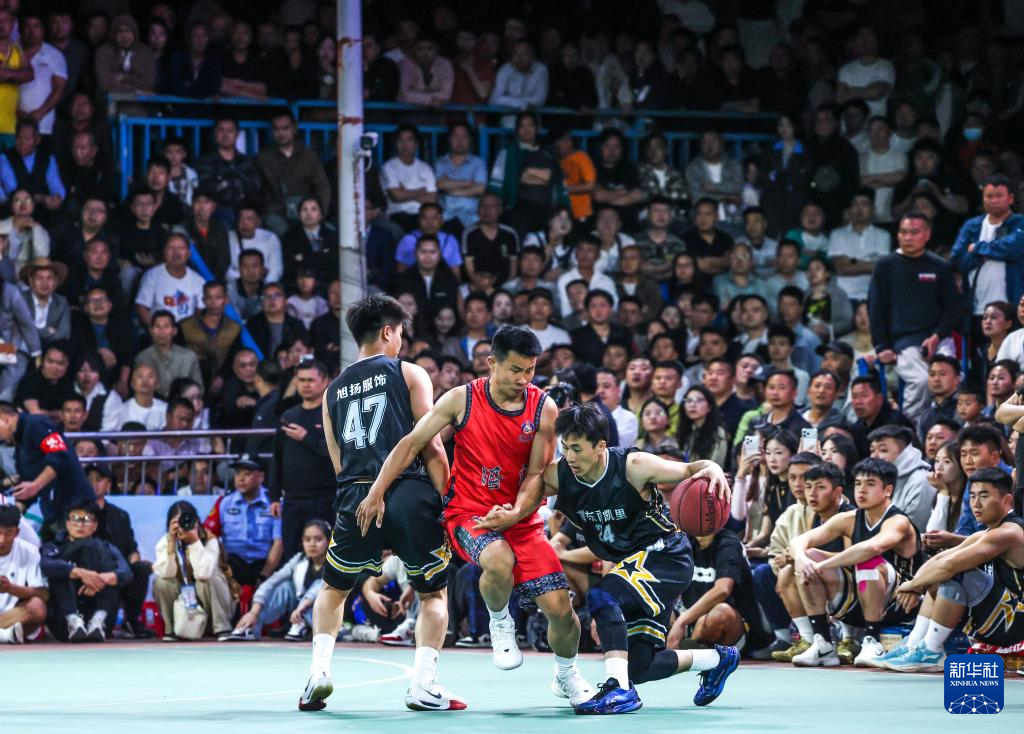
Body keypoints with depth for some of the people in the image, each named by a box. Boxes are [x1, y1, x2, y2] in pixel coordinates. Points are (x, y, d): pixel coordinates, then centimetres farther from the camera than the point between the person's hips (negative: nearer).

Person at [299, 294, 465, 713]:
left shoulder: (333, 390, 18)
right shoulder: (410, 374, 5)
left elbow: (338, 463, 17)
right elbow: (431, 448, -2)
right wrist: (448, 503, 1)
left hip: (356, 498, 3)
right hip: (411, 494, -3)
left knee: (333, 588, 23)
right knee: (433, 592, 14)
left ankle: (319, 671, 6)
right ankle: (424, 686, 2)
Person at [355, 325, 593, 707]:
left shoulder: (544, 409, -4)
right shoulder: (462, 400, -8)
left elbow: (537, 472, -4)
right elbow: (411, 444, -5)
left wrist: (515, 513, -22)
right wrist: (377, 492, -13)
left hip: (520, 519, 3)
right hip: (469, 514, -3)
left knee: (560, 608, -6)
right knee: (499, 560, -38)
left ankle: (566, 675, 26)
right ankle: (499, 622, -4)